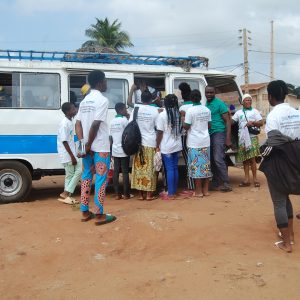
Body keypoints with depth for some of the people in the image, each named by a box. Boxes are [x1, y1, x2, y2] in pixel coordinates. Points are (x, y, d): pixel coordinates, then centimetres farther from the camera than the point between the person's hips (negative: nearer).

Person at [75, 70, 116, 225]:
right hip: (100, 147, -8)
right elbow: (95, 125, -20)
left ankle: (85, 212, 20)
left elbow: (78, 124, 6)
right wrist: (89, 145, -13)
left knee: (86, 177, 14)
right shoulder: (102, 100, -13)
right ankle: (99, 215, 5)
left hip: (87, 147, 8)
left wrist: (82, 143, -1)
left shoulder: (84, 101, 12)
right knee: (101, 179, 0)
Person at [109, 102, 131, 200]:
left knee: (116, 171, 5)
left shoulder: (112, 121, 10)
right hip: (124, 150, -6)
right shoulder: (124, 120, -10)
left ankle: (117, 194, 8)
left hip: (115, 150, 6)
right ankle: (126, 194, 5)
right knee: (125, 171, 0)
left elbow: (111, 137, 11)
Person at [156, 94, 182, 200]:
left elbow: (160, 132, -11)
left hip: (166, 147, -5)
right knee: (175, 168, 11)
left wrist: (157, 146, -5)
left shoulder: (162, 115, -11)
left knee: (169, 169, -3)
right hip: (177, 145, 5)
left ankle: (170, 193, 1)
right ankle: (174, 191, 19)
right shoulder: (179, 114, 5)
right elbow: (180, 129, 12)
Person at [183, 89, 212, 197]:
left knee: (196, 166, 0)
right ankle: (205, 190, 17)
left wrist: (183, 118, 4)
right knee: (205, 165, 10)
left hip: (194, 143, -5)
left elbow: (186, 127, -12)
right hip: (205, 141, 5)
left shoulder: (190, 110, -12)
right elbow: (209, 125, 13)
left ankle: (198, 191, 5)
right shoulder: (207, 110, 5)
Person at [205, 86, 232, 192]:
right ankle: (215, 183, 16)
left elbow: (228, 121, -9)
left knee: (218, 159, -13)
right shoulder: (206, 105, 15)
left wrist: (228, 138, -17)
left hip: (219, 133, -7)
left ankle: (226, 183, -5)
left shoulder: (220, 104, -6)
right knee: (212, 160, 8)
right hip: (209, 135, 7)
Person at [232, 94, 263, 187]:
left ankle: (255, 178, -2)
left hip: (252, 137, -2)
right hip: (242, 138, 2)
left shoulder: (254, 111, 10)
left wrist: (253, 122, -12)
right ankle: (246, 179, 6)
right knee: (244, 159, 2)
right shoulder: (238, 112, 16)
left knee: (252, 158, -9)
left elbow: (261, 123, 4)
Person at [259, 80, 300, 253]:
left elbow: (274, 141, -20)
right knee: (285, 196, 24)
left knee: (279, 201, 5)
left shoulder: (273, 115, -16)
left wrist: (264, 152, -3)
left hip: (278, 160, -6)